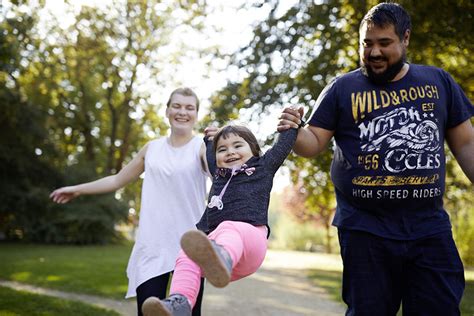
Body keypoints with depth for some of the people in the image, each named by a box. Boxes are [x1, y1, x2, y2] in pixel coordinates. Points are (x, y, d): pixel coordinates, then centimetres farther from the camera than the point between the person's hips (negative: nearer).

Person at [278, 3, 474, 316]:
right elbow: (315, 143, 2)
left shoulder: (438, 81, 8)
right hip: (365, 230, -1)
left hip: (431, 227, 2)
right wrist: (294, 132, -20)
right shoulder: (342, 88, 4)